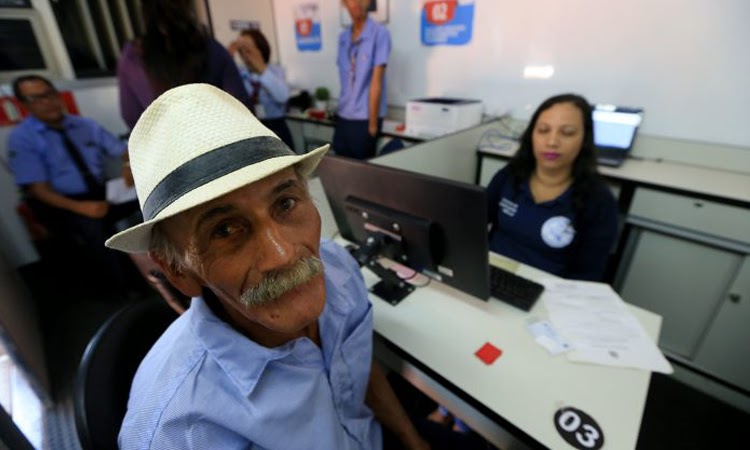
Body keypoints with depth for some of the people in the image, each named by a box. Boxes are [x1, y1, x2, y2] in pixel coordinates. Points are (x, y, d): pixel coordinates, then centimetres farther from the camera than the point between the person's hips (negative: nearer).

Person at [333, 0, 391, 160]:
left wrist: (372, 123, -13)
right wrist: (343, 108, 12)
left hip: (364, 118, -6)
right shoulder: (343, 37, 9)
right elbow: (345, 79, 14)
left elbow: (376, 82, -12)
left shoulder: (379, 33, -9)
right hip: (343, 117, 6)